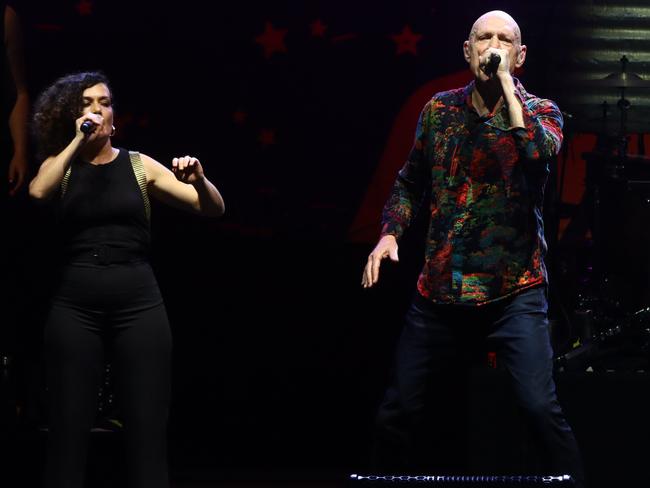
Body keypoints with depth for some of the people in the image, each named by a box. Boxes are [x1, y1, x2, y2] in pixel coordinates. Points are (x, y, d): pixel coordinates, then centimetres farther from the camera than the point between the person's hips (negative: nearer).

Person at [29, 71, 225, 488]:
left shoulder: (140, 166, 8)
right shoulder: (63, 168, 10)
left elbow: (214, 209, 3)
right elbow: (38, 191, -14)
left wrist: (199, 181, -18)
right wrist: (76, 140, -9)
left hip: (138, 303, 0)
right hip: (75, 305, 1)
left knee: (148, 432, -6)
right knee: (69, 430, -2)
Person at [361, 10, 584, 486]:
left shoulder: (539, 111, 0)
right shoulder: (439, 109, 8)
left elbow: (540, 152, -23)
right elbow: (410, 183, 18)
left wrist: (506, 84, -20)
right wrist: (390, 234, 3)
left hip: (514, 290, -3)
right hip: (440, 288, 3)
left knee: (540, 406, -19)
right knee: (399, 411, 6)